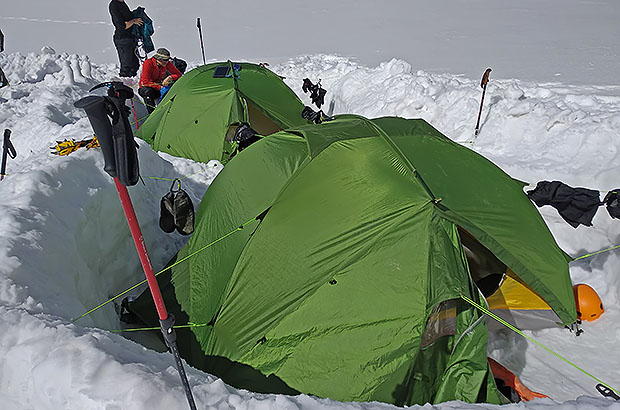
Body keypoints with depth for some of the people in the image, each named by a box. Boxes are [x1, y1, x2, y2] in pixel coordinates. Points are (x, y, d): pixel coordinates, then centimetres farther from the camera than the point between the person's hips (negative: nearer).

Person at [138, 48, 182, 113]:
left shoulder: (167, 63, -10)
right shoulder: (148, 63, -24)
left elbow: (179, 75, -3)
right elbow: (145, 82, -30)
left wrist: (170, 77, -24)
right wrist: (160, 87, -34)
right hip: (146, 88, -5)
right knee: (148, 91, -41)